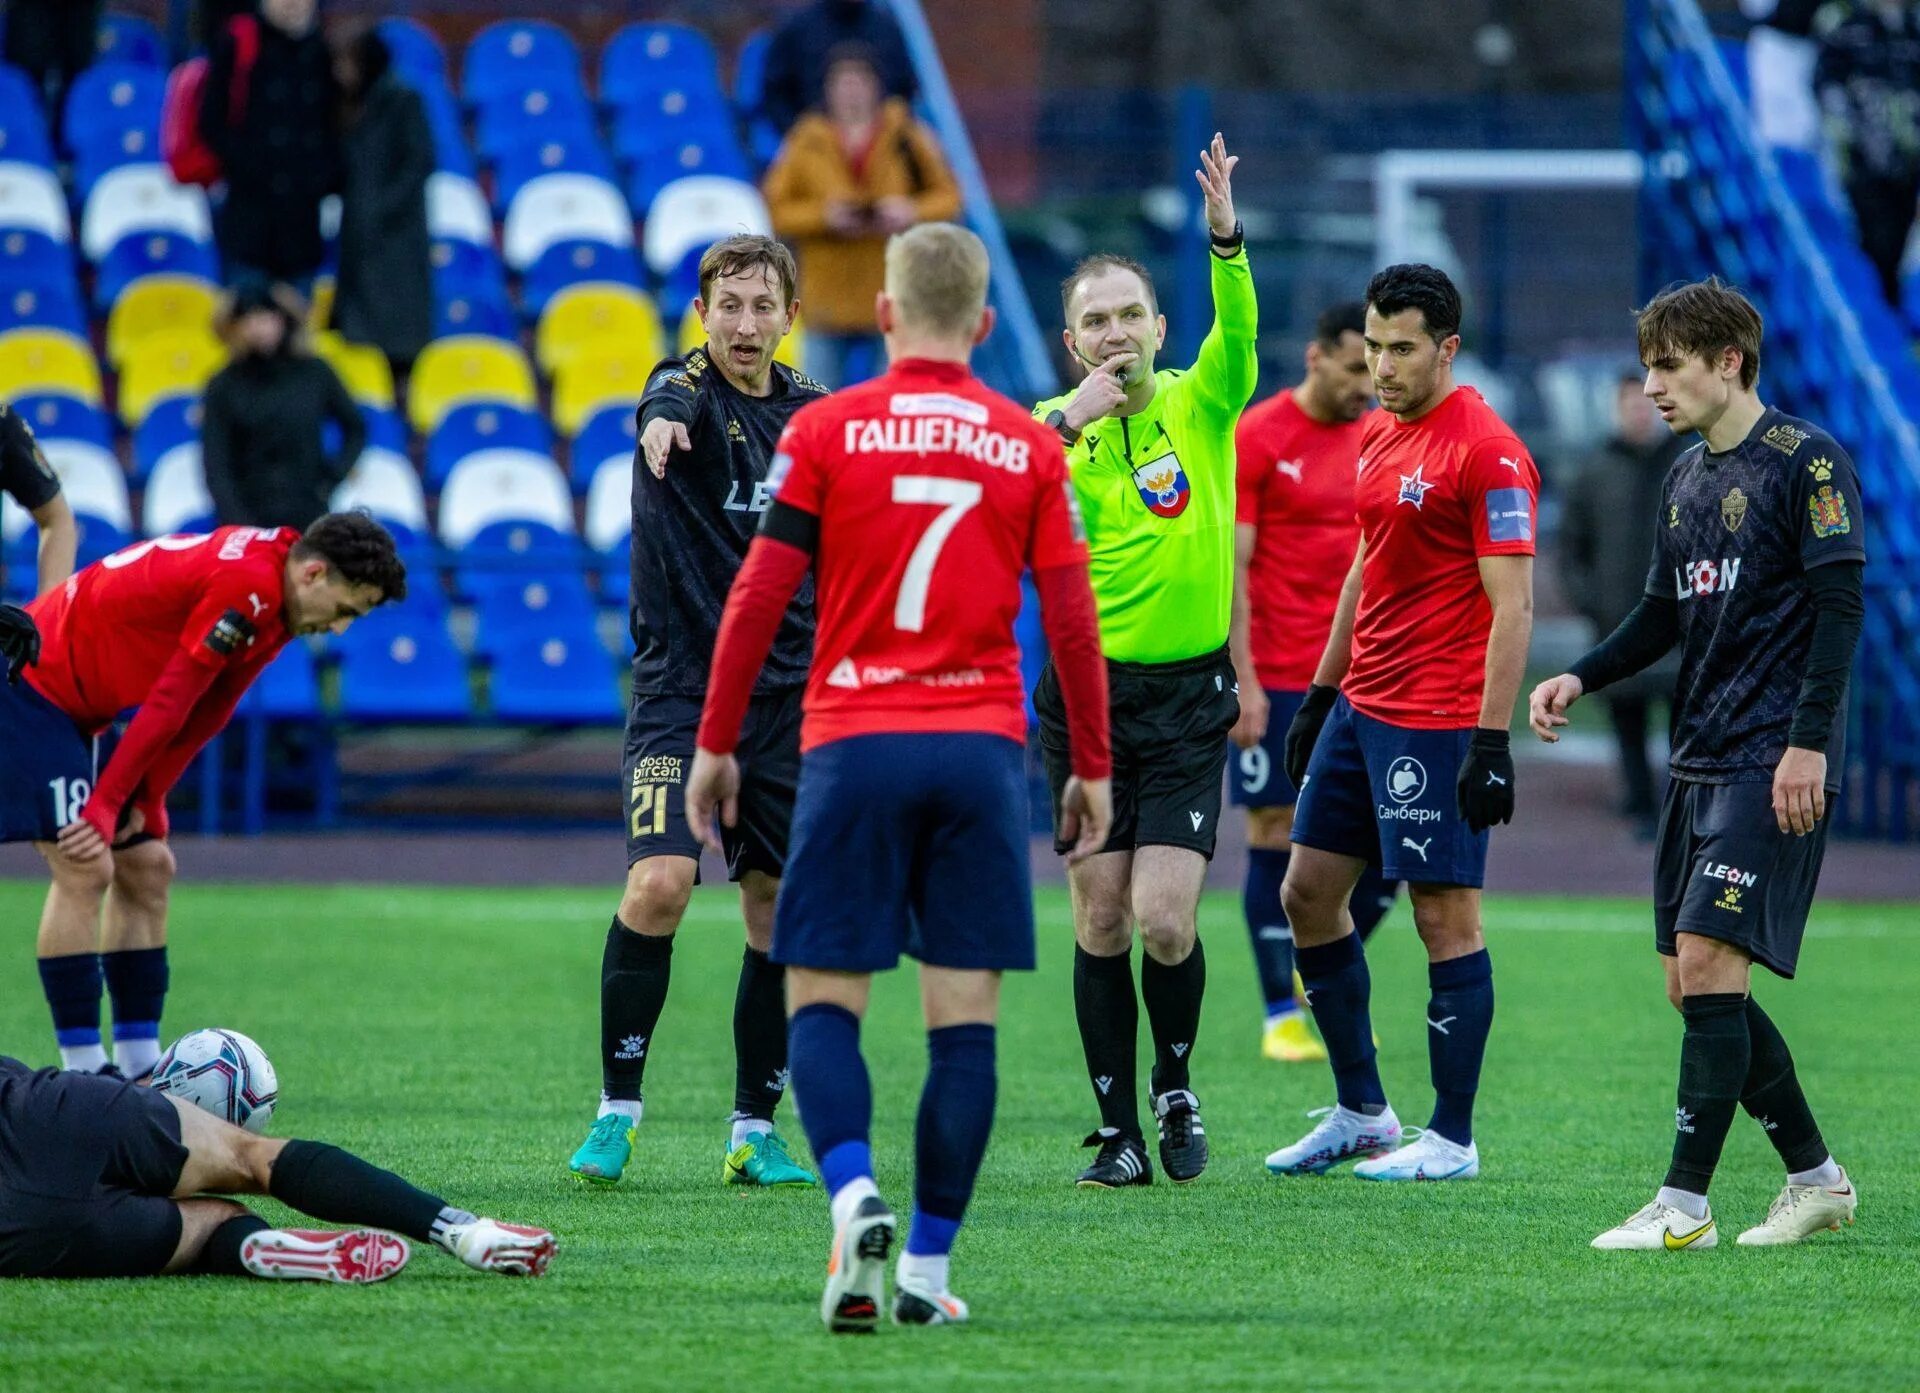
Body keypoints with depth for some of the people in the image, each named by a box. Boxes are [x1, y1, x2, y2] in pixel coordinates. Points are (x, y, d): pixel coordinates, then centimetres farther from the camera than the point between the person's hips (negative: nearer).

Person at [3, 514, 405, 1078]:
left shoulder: (268, 591, 4)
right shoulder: (248, 587, -27)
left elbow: (204, 714, 5)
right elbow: (169, 704, -24)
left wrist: (144, 803, 0)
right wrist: (105, 808, -20)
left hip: (71, 703, 10)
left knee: (146, 869, 7)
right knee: (85, 871, -16)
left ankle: (139, 1066, 8)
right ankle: (82, 1072, -14)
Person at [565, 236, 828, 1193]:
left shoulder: (813, 411, 9)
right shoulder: (688, 391, -7)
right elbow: (667, 407, -34)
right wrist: (662, 422, -57)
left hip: (790, 700, 5)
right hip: (682, 691, -5)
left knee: (781, 915, 4)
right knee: (658, 882, -19)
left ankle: (756, 1128, 14)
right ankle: (618, 1106, -7)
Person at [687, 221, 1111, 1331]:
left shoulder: (827, 430, 1)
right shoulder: (1030, 447, 5)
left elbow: (759, 596, -1)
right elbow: (1073, 619, 5)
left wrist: (716, 742, 7)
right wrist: (1093, 769, 14)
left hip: (855, 747, -1)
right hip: (984, 747, 1)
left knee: (823, 1000, 4)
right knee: (966, 1017, 4)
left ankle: (855, 1191, -22)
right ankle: (928, 1266, 1)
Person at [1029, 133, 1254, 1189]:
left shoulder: (1200, 407, 1)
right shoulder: (1047, 425, 4)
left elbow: (1236, 333, -19)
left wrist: (1225, 235, -35)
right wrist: (1069, 418, -23)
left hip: (1187, 696, -1)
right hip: (1084, 695, 1)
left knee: (1165, 920, -11)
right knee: (1100, 923, 1)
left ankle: (1175, 1087, 15)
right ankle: (1118, 1129, 11)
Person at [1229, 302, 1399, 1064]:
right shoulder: (1258, 438, -7)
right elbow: (1230, 567, -9)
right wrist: (1242, 681, -14)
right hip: (1276, 683, -5)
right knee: (1276, 842, 0)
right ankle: (1282, 1015, 8)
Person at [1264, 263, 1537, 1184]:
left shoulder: (1487, 451, -14)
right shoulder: (1379, 436, 13)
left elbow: (1512, 606, -17)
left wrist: (1492, 741, -21)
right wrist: (1321, 692, 22)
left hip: (1437, 723, -9)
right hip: (1362, 709, 9)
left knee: (1445, 917, -5)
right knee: (1308, 892, 11)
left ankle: (1451, 1141, 2)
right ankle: (1360, 1113, 21)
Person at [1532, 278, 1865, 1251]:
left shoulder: (1805, 461, -8)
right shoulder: (1686, 480, 16)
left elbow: (1840, 605, -12)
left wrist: (1809, 741, -19)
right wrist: (1581, 678, 7)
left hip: (1774, 766, -9)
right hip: (1699, 761, 9)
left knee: (1707, 962, -15)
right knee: (1691, 983, 7)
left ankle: (1684, 1206, -13)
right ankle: (1816, 1180, 18)